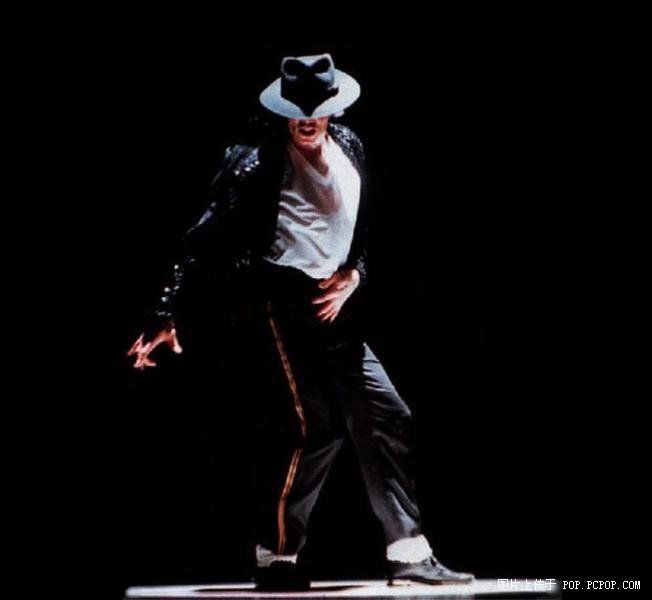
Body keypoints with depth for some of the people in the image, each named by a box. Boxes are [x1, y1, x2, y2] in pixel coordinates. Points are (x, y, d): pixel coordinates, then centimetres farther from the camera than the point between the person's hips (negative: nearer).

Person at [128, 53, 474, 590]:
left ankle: (409, 554, 10)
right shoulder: (259, 164, -13)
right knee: (315, 426, -13)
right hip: (285, 303, -8)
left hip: (336, 308, 8)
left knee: (384, 417, 5)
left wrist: (354, 273, 3)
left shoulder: (349, 149, 8)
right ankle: (277, 557, 2)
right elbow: (207, 240, -13)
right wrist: (167, 314, -17)